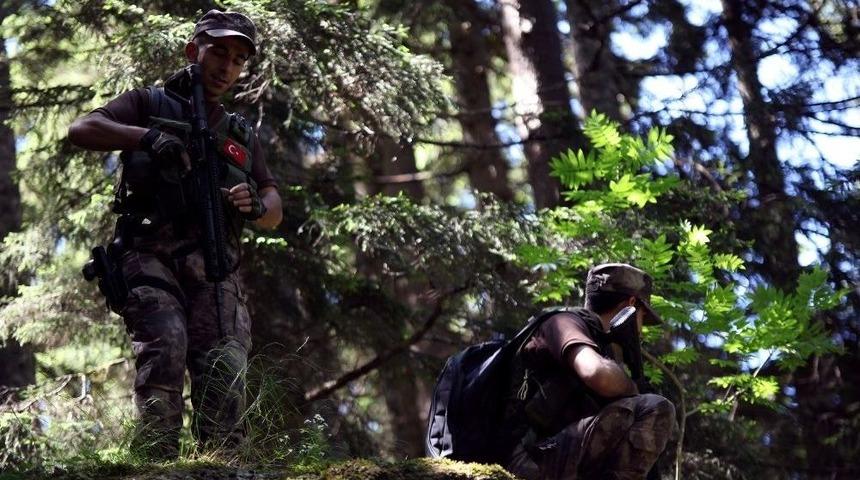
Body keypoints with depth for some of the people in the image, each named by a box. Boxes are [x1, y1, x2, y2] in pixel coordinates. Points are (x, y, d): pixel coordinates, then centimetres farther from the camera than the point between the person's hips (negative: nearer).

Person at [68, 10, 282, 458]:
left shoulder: (242, 136, 28)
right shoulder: (150, 105, 17)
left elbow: (275, 209, 24)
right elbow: (81, 129, 1)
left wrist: (256, 206, -2)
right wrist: (148, 137, -14)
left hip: (213, 268, 3)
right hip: (150, 256, -3)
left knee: (224, 368, -17)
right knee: (165, 342, -28)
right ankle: (156, 459, -32)